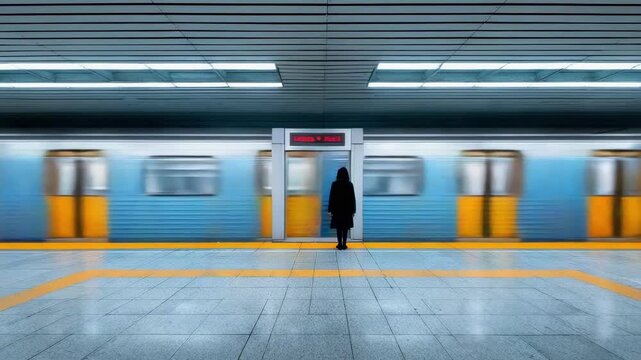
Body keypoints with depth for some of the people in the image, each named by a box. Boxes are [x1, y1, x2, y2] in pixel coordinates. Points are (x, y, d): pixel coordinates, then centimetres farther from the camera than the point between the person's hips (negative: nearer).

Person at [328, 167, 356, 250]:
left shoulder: (334, 184, -7)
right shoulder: (350, 184, -4)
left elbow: (331, 197, -6)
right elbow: (353, 198, -1)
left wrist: (330, 210, -1)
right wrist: (353, 210, 5)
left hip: (337, 208, -1)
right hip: (347, 209, 1)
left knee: (339, 227, 5)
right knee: (345, 227, 8)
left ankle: (340, 244, 5)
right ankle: (344, 244, 7)